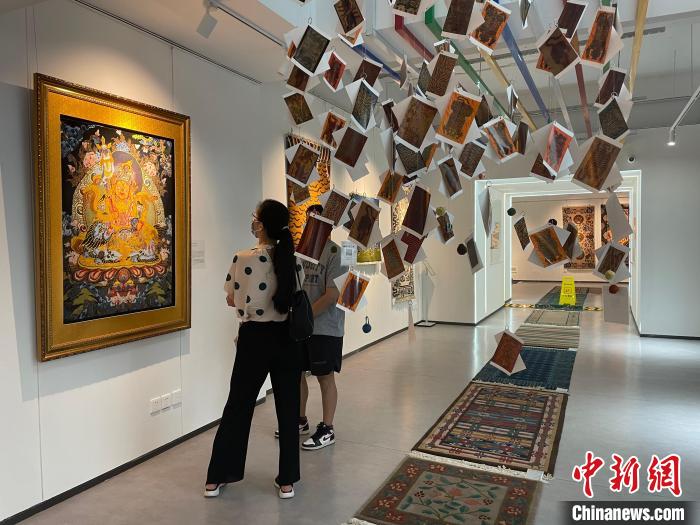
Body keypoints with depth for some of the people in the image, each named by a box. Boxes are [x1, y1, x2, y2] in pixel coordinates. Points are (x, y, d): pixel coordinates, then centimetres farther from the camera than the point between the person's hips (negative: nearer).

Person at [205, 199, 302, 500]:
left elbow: (231, 300, -1)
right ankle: (286, 481, 21)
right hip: (286, 339, 2)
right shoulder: (293, 261, -4)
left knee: (238, 406, 12)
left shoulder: (242, 259, -13)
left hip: (254, 339, -2)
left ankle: (216, 478, 25)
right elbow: (296, 299, 5)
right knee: (288, 408, 11)